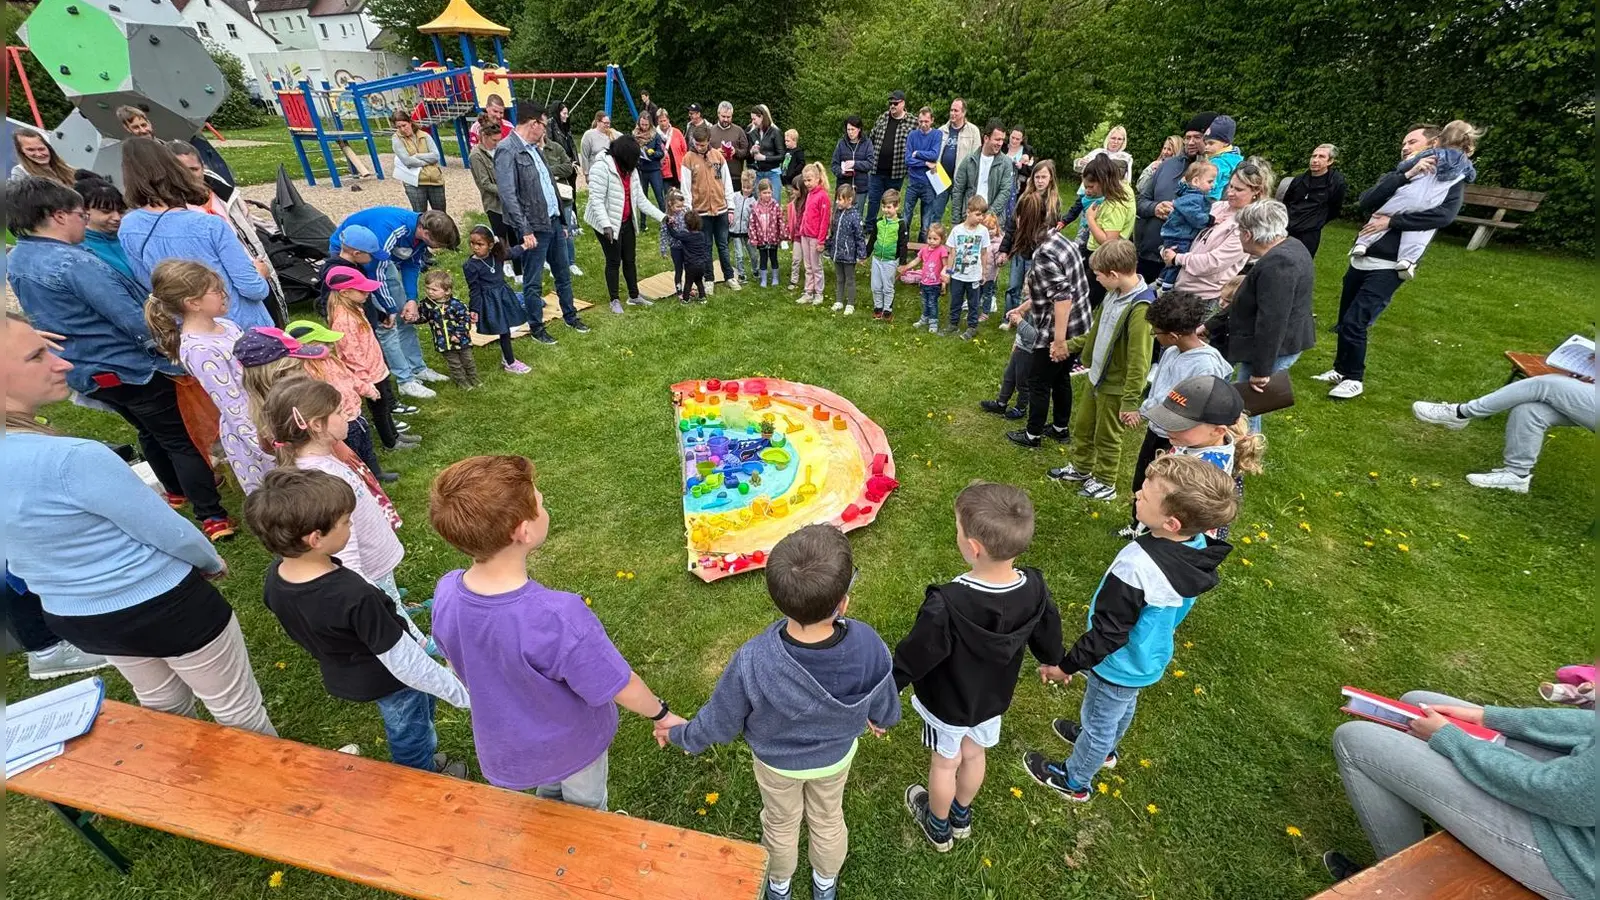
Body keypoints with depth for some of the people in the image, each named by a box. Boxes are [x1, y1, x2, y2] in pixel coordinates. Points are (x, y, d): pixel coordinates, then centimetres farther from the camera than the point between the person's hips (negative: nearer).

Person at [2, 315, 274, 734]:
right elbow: (171, 533, -20)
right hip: (162, 605, -8)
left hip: (71, 617, 8)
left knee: (162, 705, 30)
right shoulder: (72, 459, -31)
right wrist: (213, 563, 1)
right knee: (238, 710, 13)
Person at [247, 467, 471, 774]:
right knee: (410, 736, 23)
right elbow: (403, 660, -31)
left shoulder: (275, 578, -17)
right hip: (388, 680, -6)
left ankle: (422, 763, 56)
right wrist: (461, 693, -20)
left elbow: (303, 628, 2)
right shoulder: (354, 595, -40)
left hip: (340, 677, 7)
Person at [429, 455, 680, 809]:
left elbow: (458, 665, -4)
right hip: (571, 744, -5)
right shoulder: (559, 619, -44)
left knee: (549, 797, 37)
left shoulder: (446, 594, -25)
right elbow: (623, 689, -29)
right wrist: (661, 714, -8)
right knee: (585, 810, 30)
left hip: (504, 749, 5)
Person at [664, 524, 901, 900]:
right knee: (828, 820, 33)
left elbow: (721, 722, -22)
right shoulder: (869, 646, -38)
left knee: (781, 825, 31)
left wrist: (682, 733, 1)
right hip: (837, 755, 2)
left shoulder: (752, 662, -43)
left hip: (777, 762, -1)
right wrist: (883, 718, 12)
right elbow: (883, 702, -14)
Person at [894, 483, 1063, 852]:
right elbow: (1048, 636, -5)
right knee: (974, 754, 30)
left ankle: (938, 826, 52)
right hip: (993, 697, 4)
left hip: (947, 702, -4)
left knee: (945, 762, 23)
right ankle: (961, 816, 58)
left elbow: (912, 658, -28)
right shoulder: (1034, 590, -26)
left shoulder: (946, 606, -42)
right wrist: (1054, 661, 19)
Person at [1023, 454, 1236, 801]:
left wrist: (1068, 664, -16)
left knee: (1098, 723, 20)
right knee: (1122, 707, 34)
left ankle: (1074, 781, 47)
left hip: (1120, 665, -7)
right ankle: (1106, 747, 64)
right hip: (1151, 656, 7)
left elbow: (1108, 633, -30)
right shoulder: (1198, 548, -19)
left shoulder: (1137, 566, -43)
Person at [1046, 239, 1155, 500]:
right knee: (1082, 426, 24)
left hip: (1116, 386, -8)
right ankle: (1081, 468, 46)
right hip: (1097, 376, 8)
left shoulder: (1140, 308, -29)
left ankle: (1105, 483, 32)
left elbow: (1139, 361, -28)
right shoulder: (1115, 293, -2)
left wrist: (1131, 402, -26)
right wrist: (1070, 345, 17)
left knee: (1106, 437, 11)